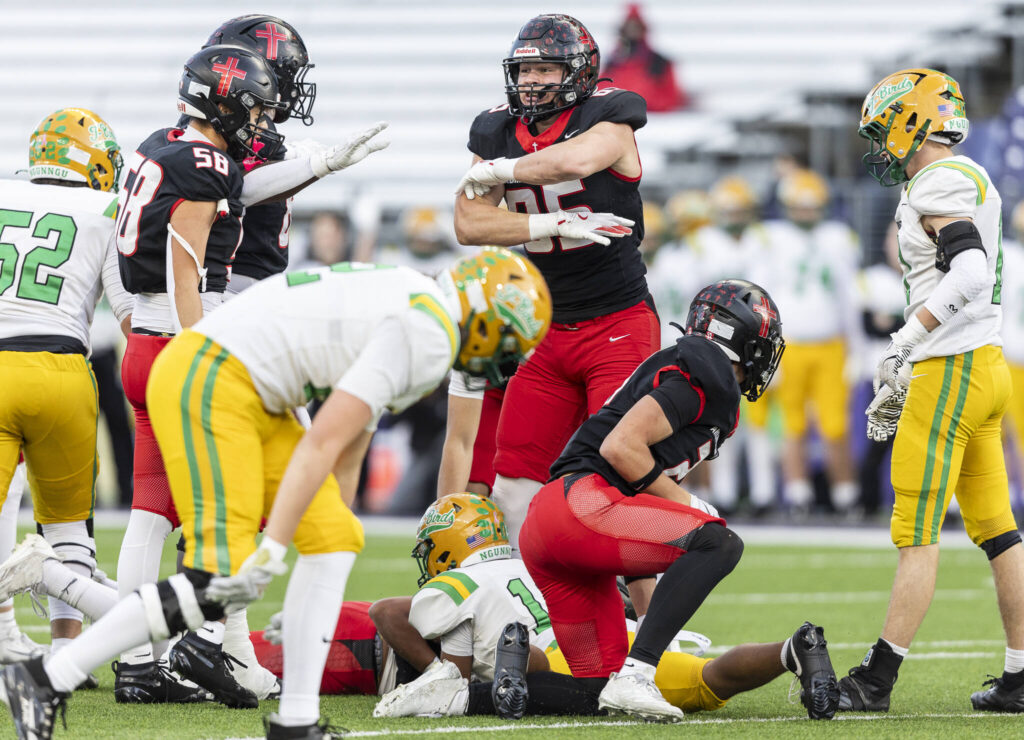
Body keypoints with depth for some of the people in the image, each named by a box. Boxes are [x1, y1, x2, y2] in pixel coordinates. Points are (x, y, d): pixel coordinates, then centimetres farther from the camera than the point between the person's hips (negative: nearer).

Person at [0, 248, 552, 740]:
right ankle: (47, 680, -11)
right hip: (209, 383, -10)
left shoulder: (406, 309, 20)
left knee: (333, 539, 7)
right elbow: (324, 441, -18)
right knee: (221, 583, -13)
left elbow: (345, 454, 27)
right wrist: (273, 552, -18)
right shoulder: (429, 336, -12)